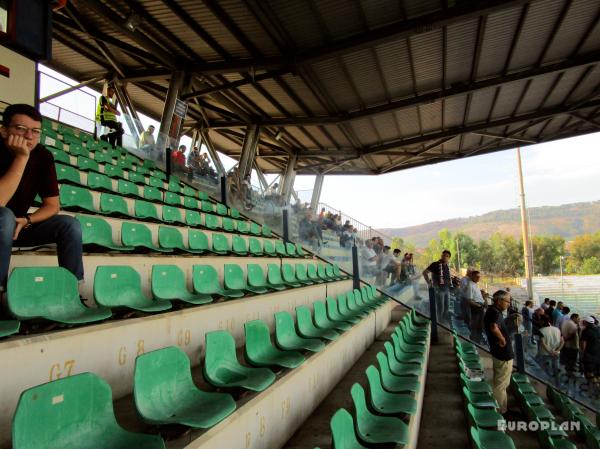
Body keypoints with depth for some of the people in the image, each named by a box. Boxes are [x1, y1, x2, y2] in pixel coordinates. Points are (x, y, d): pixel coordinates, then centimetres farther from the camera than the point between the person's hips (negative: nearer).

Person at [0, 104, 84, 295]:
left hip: (18, 224, 5)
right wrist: (21, 157, -34)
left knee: (70, 224, -15)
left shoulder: (43, 156, -9)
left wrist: (26, 220, -23)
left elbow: (52, 205, -4)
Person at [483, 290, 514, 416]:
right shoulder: (495, 313, -25)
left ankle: (501, 407, 39)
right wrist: (502, 340, -28)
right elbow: (494, 328, -46)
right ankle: (501, 411, 17)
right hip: (504, 354, -10)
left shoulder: (491, 311, 8)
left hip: (497, 352, 10)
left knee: (499, 383, 24)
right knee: (501, 385, 4)